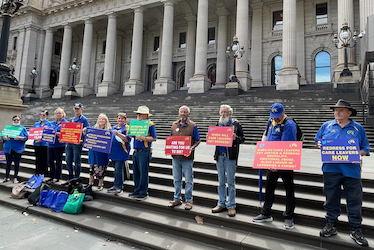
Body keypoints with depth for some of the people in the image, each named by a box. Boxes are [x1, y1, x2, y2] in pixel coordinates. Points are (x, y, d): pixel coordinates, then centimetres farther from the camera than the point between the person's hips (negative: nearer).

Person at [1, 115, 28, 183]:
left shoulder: (23, 128, 5)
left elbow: (26, 137, -4)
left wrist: (20, 138, -22)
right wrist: (5, 138, -14)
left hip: (18, 149, -2)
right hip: (8, 148, 2)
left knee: (17, 163, 3)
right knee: (8, 163, 8)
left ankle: (15, 178, 13)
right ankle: (6, 177, 20)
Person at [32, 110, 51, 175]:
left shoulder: (49, 124, 1)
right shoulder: (36, 124, 16)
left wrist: (41, 139, -18)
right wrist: (35, 138, -8)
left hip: (45, 144, -4)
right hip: (37, 144, 4)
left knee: (44, 159, -2)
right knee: (38, 159, 9)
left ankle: (43, 173, 7)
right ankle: (37, 174, 18)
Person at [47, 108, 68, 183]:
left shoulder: (65, 123, -4)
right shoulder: (52, 123, 17)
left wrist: (57, 133, -25)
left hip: (59, 145, -7)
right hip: (51, 144, 7)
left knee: (58, 161, 1)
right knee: (50, 160, 11)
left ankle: (57, 177, 11)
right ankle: (51, 176, 24)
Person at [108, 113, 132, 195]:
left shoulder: (127, 127, -3)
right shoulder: (113, 128, 17)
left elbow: (127, 139, -17)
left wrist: (118, 134, -25)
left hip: (121, 152, -6)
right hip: (113, 152, 6)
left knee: (118, 170, -7)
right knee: (116, 170, 15)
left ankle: (119, 187, 4)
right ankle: (116, 186, 25)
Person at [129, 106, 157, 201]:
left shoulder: (150, 124, -7)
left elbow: (154, 138, -13)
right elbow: (133, 135, 23)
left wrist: (143, 138, -22)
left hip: (144, 151, -8)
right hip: (136, 151, 8)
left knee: (143, 173, -3)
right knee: (135, 172, 14)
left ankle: (143, 193, 8)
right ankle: (137, 191, 26)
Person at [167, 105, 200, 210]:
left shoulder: (193, 125, -3)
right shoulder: (174, 125, 10)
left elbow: (197, 141, -2)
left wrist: (192, 148, -19)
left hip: (187, 157, -4)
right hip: (175, 156, 4)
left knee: (188, 180, 5)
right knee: (177, 179, 14)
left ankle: (189, 201, 19)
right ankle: (177, 199, 29)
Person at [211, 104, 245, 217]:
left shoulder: (236, 124, -1)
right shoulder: (218, 124, 13)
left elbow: (242, 138, -1)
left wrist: (235, 138, -21)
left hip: (230, 157, -4)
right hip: (219, 156, 5)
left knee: (230, 182, 3)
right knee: (221, 182, 12)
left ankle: (231, 206, 15)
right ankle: (222, 204, 24)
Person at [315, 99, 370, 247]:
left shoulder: (358, 128, 8)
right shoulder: (327, 126, 10)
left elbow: (365, 148, 10)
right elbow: (317, 140, 17)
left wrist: (359, 154, -10)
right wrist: (320, 145, -5)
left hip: (351, 170, 0)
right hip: (330, 169, 1)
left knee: (354, 201, 5)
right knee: (331, 198, 10)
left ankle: (356, 230, 21)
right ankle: (331, 225, 24)